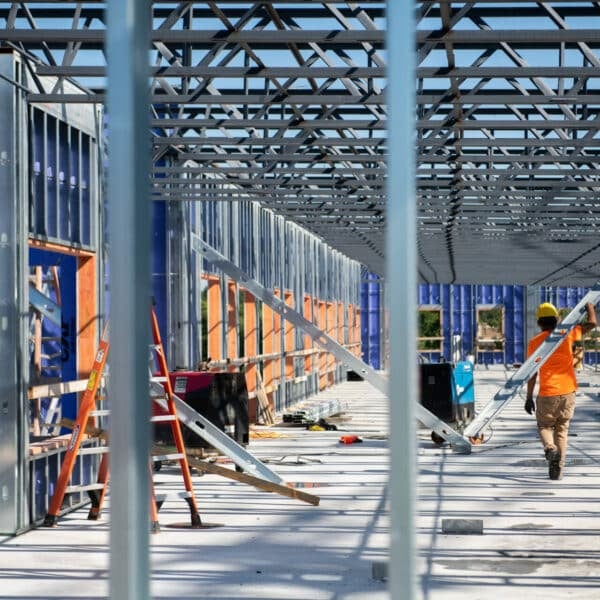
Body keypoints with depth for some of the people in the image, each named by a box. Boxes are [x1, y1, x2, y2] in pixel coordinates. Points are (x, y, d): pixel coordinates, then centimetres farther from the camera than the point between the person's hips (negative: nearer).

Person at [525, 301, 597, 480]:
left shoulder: (534, 342, -3)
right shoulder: (566, 335, 0)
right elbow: (591, 324, 8)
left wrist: (529, 397, 1)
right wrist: (590, 308, 26)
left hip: (547, 393, -2)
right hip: (568, 391, 2)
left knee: (544, 426, 15)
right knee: (562, 429, 12)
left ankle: (550, 448, -16)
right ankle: (558, 469, 5)